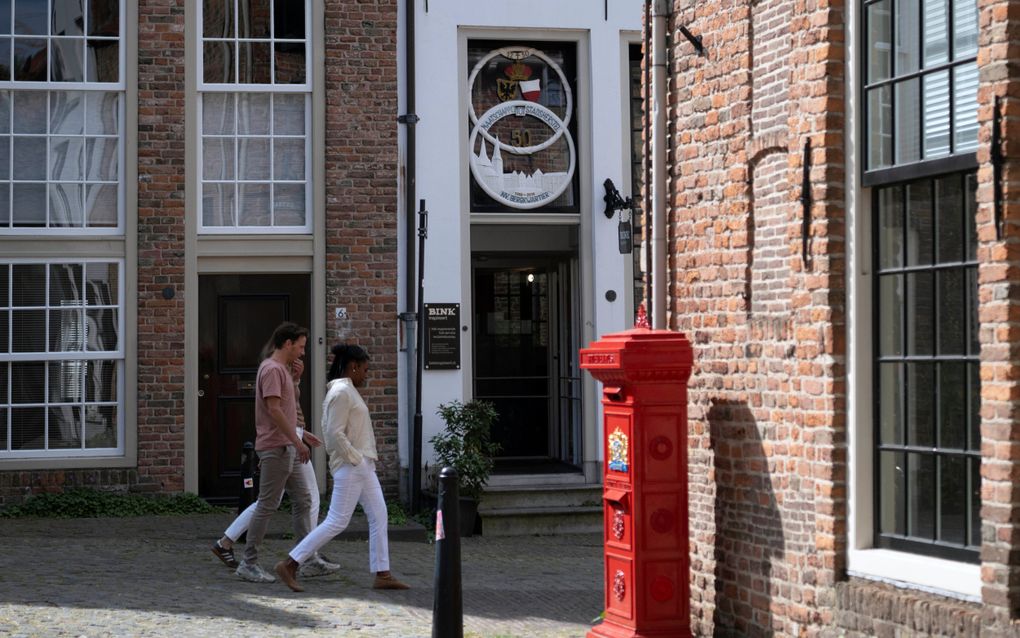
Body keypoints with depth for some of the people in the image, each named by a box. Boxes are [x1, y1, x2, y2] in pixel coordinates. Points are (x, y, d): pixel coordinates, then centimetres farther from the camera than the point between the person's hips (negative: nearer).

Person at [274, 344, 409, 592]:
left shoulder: (348, 391, 15)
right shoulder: (341, 392, -15)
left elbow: (331, 432, 19)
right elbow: (335, 434, -22)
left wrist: (368, 456, 14)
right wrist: (354, 458, -16)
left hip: (362, 466, 11)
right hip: (350, 468, -11)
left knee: (378, 516, 9)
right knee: (337, 522, -8)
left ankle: (382, 575, 11)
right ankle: (289, 565, -4)